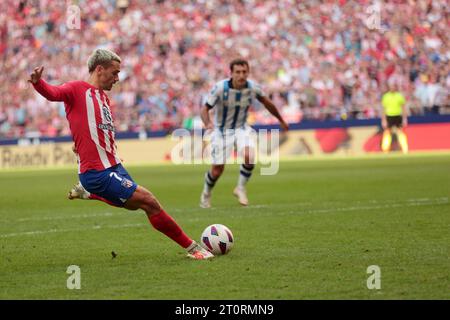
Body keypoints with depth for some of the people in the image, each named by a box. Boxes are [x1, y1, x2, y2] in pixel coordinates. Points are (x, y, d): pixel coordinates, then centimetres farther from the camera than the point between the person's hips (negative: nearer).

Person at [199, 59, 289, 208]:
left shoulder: (253, 88, -14)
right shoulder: (220, 88, -23)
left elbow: (266, 102, 6)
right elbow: (205, 108, -19)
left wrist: (281, 120, 19)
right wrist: (207, 123, -41)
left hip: (242, 128, 2)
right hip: (221, 130, -2)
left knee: (249, 156, -26)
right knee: (217, 170, -2)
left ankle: (240, 188, -1)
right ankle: (206, 194, 29)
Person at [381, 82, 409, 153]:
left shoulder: (400, 96, 2)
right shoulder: (385, 96, 2)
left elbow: (404, 108, 5)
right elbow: (383, 109, 3)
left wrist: (404, 119, 0)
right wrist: (383, 120, -2)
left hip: (398, 116, 0)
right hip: (389, 116, 0)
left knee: (400, 133, -1)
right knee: (387, 133, 4)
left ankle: (405, 150, 2)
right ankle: (385, 150, 12)